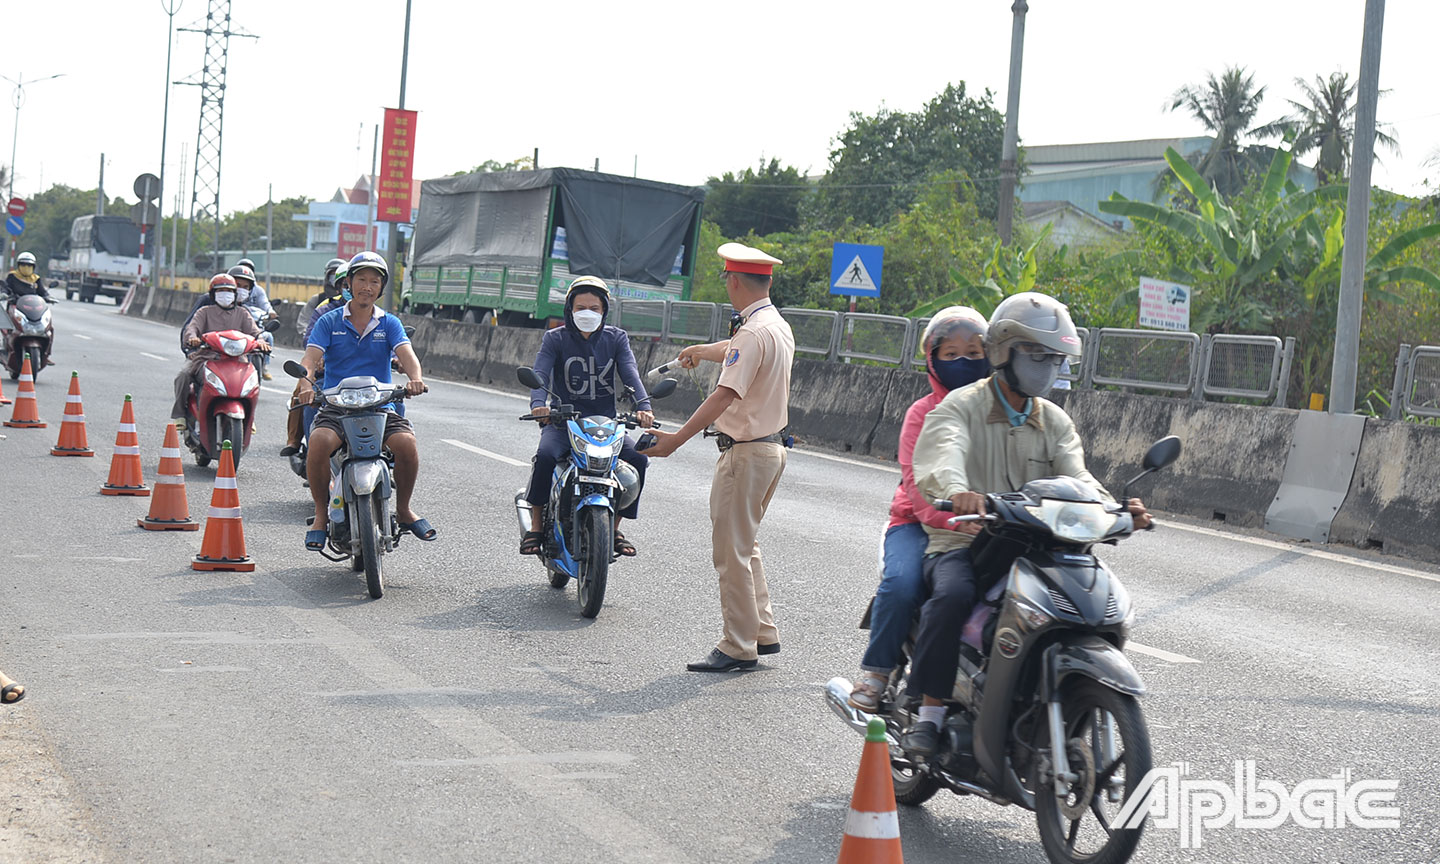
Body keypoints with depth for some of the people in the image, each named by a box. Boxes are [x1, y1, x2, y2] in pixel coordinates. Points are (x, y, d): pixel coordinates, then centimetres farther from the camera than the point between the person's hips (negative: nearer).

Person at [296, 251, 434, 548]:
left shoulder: (389, 324, 11)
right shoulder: (329, 322, 9)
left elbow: (406, 354, -6)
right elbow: (311, 357, -5)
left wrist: (415, 378, -29)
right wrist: (306, 383, -28)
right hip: (336, 406, -1)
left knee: (406, 442, -28)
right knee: (319, 441, -32)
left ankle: (403, 510, -3)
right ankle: (321, 515, -12)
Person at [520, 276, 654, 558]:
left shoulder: (617, 338, 7)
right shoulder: (555, 339, 1)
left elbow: (630, 374, -8)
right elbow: (540, 373, -14)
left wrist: (642, 406, -29)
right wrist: (538, 404, -37)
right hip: (562, 421, -2)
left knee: (638, 459, -20)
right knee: (546, 455, -33)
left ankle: (614, 526, -1)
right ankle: (535, 525, -14)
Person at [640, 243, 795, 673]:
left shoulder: (753, 333, -19)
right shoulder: (779, 326, 12)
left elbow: (725, 396, -28)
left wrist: (676, 439, -31)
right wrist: (699, 351, 53)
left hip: (745, 452, -10)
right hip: (771, 446, 10)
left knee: (731, 551, -3)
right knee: (744, 545, 19)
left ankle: (739, 647, 2)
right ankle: (764, 632, 23)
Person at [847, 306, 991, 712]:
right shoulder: (922, 413, 3)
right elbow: (918, 480, -12)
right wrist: (952, 518, -31)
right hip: (920, 522, -2)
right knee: (902, 583, -30)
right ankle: (876, 668, -7)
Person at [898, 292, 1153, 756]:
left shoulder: (1055, 422, 16)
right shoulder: (961, 406, -1)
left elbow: (1074, 476, -1)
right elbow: (944, 453, -23)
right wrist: (957, 491, -47)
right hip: (962, 543, -4)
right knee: (953, 596, -35)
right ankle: (929, 713, -21)